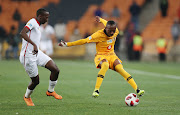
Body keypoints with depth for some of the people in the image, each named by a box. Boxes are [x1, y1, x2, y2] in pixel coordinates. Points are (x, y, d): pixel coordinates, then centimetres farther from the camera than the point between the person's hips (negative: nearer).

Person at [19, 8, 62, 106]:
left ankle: (50, 91, 14)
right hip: (28, 56, -9)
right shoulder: (32, 22, -13)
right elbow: (22, 33, -30)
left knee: (55, 70, -7)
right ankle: (27, 97, 30)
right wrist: (34, 45, -37)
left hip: (37, 53, 9)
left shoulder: (37, 25, 16)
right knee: (35, 81, 1)